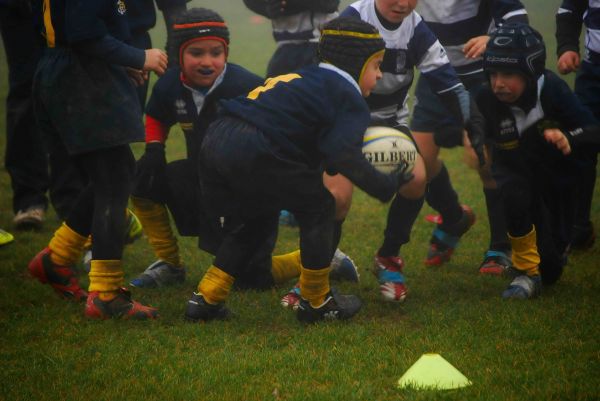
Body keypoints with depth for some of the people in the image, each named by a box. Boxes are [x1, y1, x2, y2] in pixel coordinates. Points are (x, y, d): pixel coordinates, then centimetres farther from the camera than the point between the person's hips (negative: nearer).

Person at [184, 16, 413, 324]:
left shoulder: (306, 79, 31)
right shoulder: (350, 100, 4)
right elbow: (343, 156, -11)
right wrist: (384, 186, -3)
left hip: (215, 141, 9)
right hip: (253, 152, -8)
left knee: (251, 219, 28)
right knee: (318, 207, 9)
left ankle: (206, 299, 24)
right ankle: (316, 303, 18)